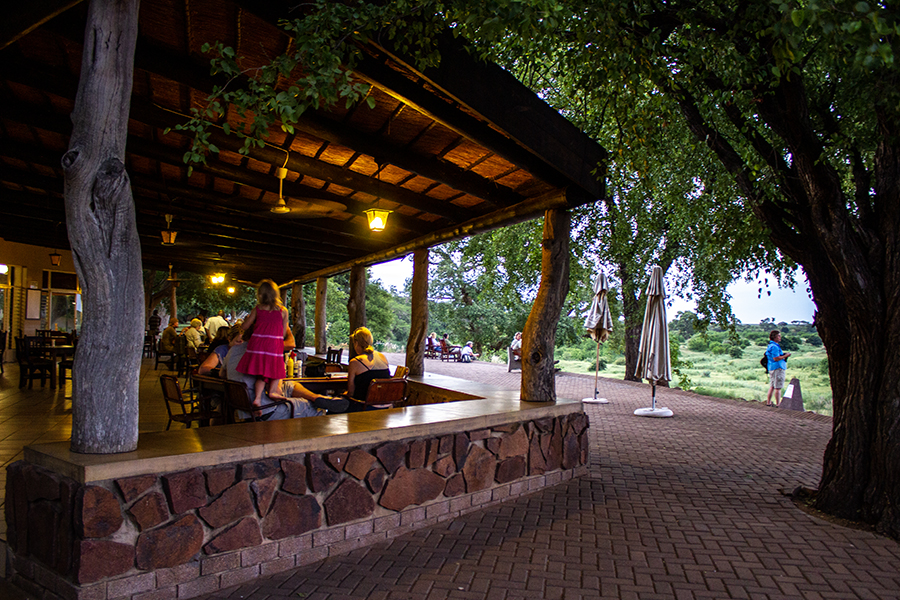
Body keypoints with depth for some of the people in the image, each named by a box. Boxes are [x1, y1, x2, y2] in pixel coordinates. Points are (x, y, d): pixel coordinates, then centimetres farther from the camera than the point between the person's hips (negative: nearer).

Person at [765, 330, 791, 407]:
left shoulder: (771, 345, 16)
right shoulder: (774, 347, -17)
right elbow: (775, 358, -22)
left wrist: (783, 354, 16)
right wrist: (785, 356, -13)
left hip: (771, 368, 10)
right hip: (777, 368, -10)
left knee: (772, 386, 14)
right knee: (778, 387, -6)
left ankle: (768, 402, 17)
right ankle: (778, 404, -3)